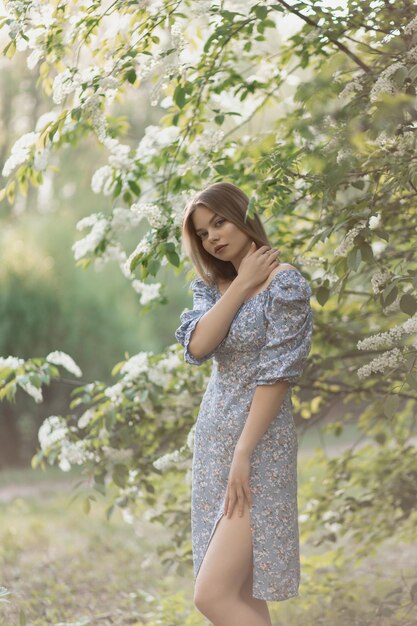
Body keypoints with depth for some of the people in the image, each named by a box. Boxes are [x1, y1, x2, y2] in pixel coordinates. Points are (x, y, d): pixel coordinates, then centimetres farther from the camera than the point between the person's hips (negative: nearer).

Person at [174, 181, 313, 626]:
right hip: (213, 441, 8)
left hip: (258, 444, -7)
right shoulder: (213, 285, 11)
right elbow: (197, 346, -8)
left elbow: (278, 374, -16)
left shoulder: (283, 282, -11)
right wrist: (242, 283, -9)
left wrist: (243, 455, -19)